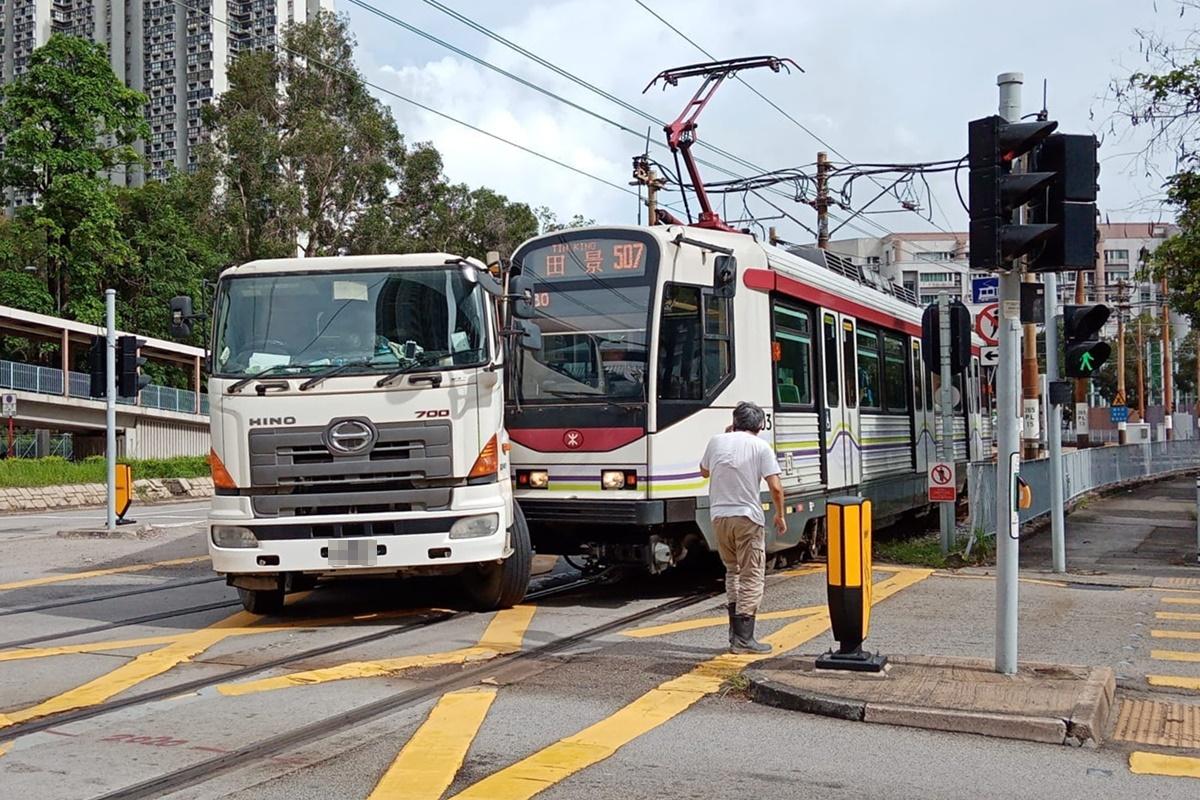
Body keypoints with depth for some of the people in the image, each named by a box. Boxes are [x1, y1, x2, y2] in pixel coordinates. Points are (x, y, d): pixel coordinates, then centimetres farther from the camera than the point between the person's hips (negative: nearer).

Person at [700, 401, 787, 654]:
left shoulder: (717, 441, 5)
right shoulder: (761, 447, -5)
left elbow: (704, 472, 23)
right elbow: (775, 487, -11)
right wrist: (780, 515, 4)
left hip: (719, 516, 4)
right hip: (748, 518, -4)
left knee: (732, 570, 20)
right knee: (752, 577, 0)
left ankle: (735, 629, 17)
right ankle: (743, 638, -6)